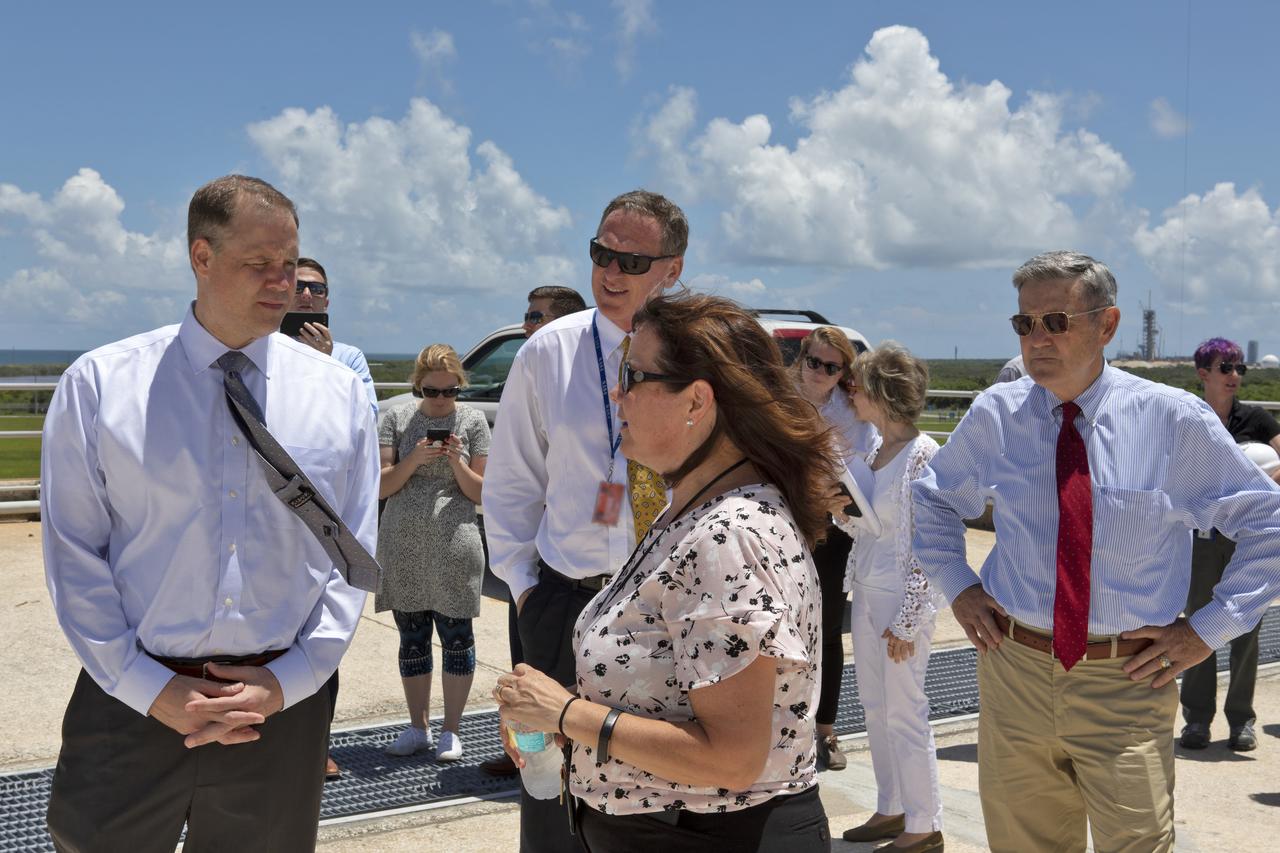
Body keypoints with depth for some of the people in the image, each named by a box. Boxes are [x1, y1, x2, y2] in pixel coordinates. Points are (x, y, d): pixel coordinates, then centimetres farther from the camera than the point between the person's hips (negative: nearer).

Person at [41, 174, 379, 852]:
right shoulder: (99, 385, -2)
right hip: (131, 703, -1)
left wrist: (287, 681, -6)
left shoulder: (339, 394, 3)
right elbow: (73, 555, -2)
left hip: (284, 706, 2)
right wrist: (153, 690, -8)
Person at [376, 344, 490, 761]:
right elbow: (381, 487, 1)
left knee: (456, 636, 2)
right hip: (402, 547, 2)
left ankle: (450, 730, 13)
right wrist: (415, 459, -15)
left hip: (454, 548, -2)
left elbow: (480, 492, 3)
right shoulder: (397, 417, 4)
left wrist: (456, 462, -15)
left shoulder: (472, 420, 2)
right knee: (412, 637, 10)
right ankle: (418, 727, 22)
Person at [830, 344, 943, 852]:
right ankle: (892, 810, 29)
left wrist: (906, 620, -16)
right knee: (874, 706, 15)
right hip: (866, 591, 9)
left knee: (904, 712, 0)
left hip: (903, 598, -9)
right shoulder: (875, 449, 9)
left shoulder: (922, 455, -16)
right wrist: (842, 514, -4)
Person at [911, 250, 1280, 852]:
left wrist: (1208, 629, -3)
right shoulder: (994, 414, 1)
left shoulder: (1176, 419, -6)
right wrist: (957, 587, 7)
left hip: (1127, 687, -2)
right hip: (1013, 672, 3)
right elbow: (933, 499, 20)